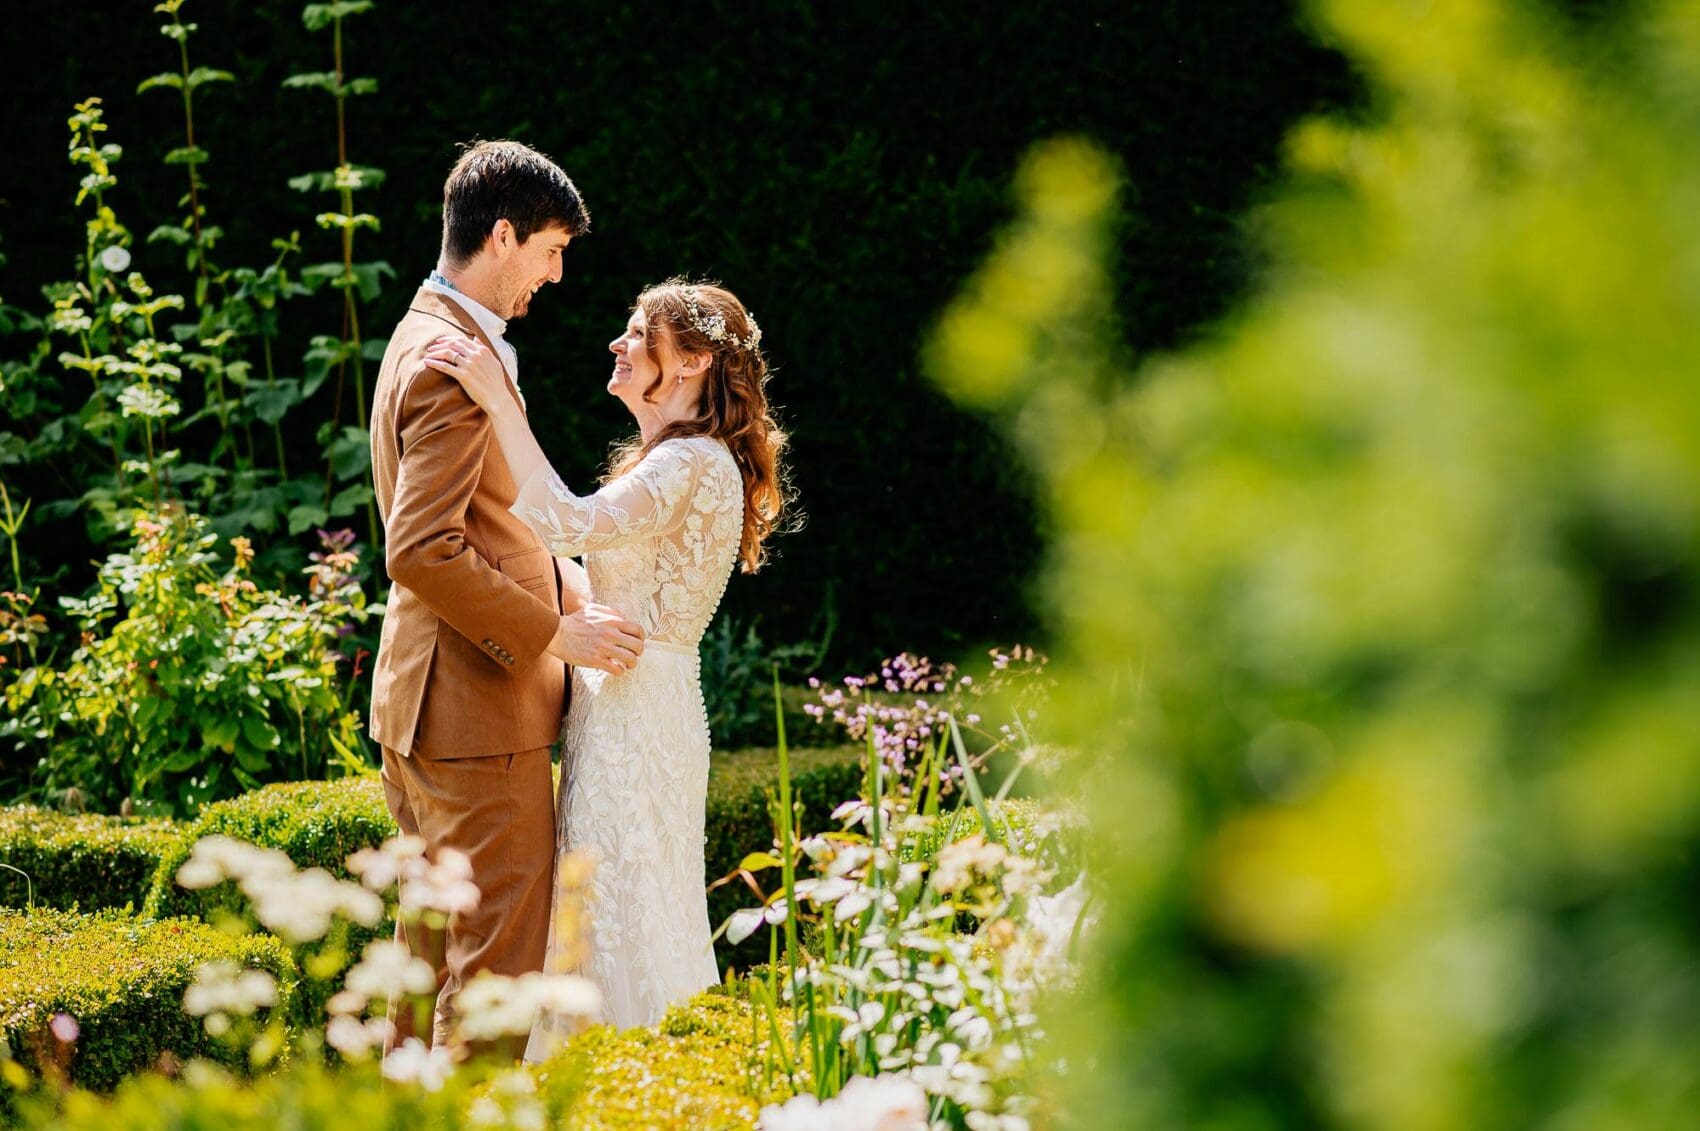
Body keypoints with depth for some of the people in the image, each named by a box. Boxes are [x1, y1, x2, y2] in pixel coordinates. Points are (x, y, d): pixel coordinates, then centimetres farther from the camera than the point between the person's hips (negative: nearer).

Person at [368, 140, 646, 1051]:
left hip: (420, 701, 11)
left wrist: (563, 597, 12)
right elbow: (421, 552, -26)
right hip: (475, 706, -11)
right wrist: (556, 634, -19)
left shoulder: (431, 336, 15)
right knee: (502, 945, -6)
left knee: (437, 936, 17)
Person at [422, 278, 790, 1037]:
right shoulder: (665, 461, 18)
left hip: (638, 711, -10)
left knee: (619, 929, -7)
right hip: (613, 702, 10)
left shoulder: (695, 464, -16)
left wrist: (498, 403, -31)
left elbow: (570, 526, -31)